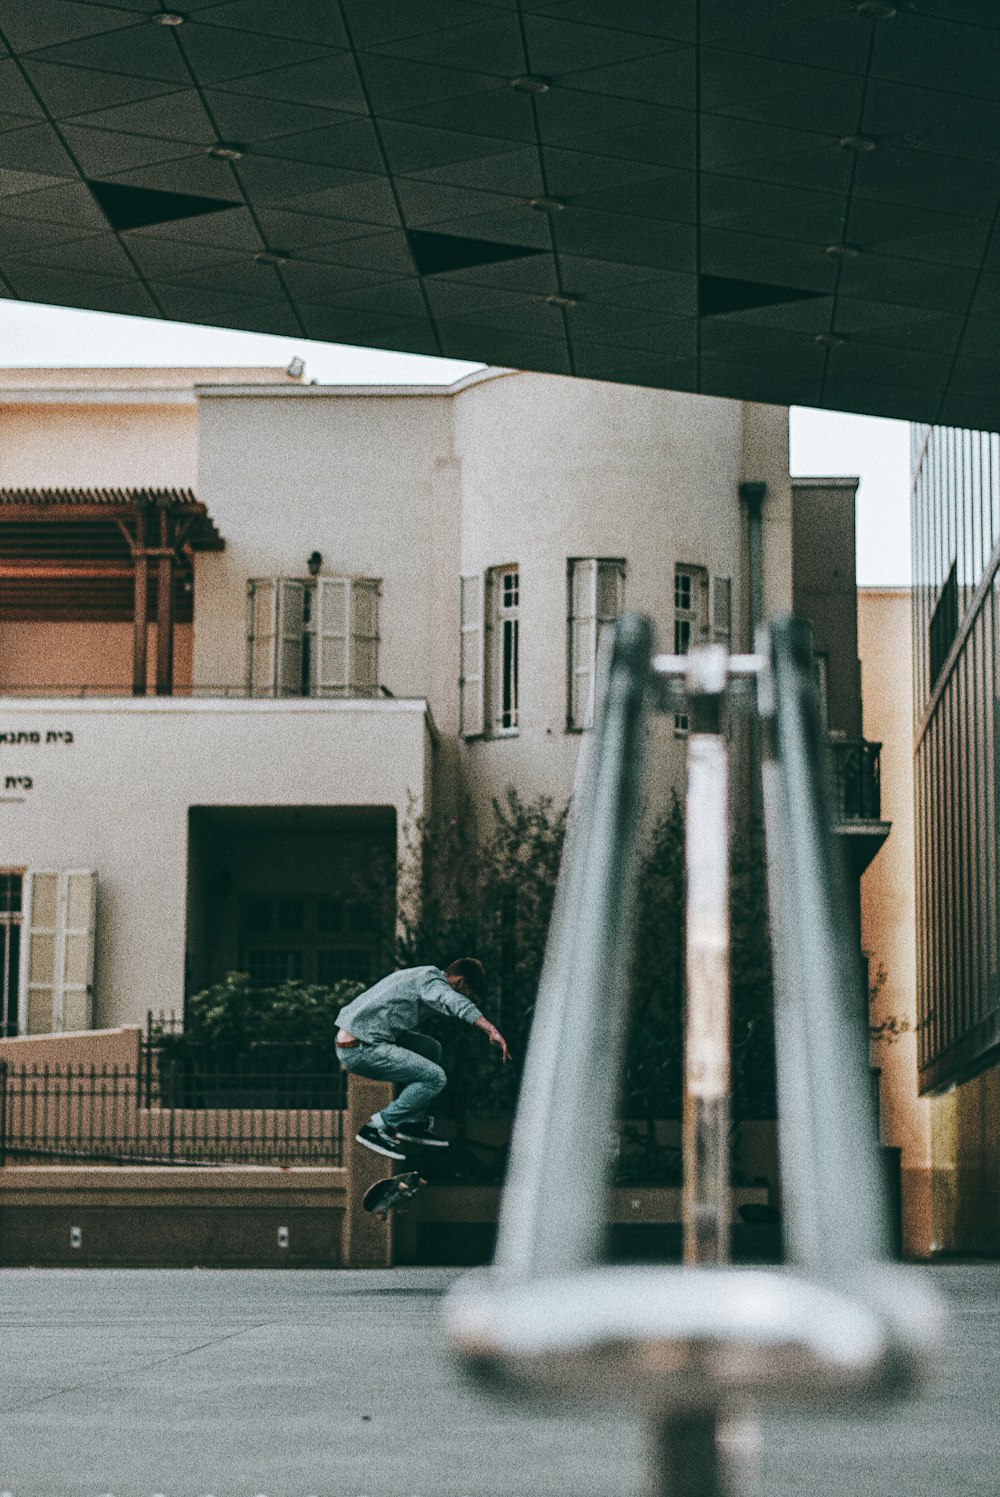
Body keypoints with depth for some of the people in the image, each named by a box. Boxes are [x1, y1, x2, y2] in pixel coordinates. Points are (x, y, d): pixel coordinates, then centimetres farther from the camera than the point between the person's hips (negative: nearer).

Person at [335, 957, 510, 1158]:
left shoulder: (420, 975, 21)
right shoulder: (430, 978, -9)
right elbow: (455, 1003, -30)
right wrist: (491, 1031, -40)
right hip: (362, 1049, -10)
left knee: (431, 1048, 19)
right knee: (435, 1078, -12)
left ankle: (414, 1123, 18)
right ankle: (377, 1128, -9)